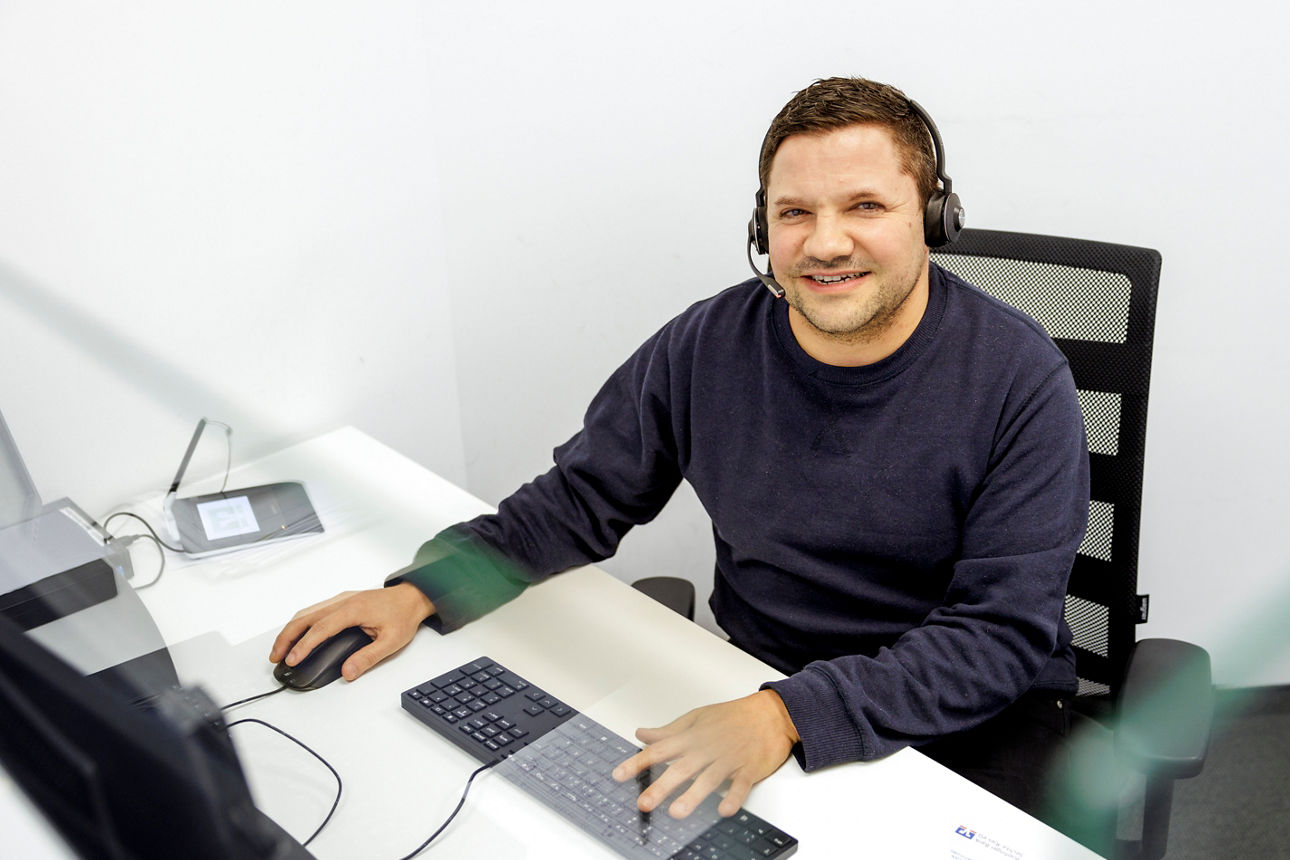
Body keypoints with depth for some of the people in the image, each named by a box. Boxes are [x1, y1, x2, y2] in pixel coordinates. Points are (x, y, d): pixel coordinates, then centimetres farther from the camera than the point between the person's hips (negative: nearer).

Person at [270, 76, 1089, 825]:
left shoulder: (1019, 378, -16)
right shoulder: (708, 347, -7)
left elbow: (1002, 632, -20)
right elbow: (581, 499, 5)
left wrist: (790, 716, -32)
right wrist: (421, 591, -9)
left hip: (971, 712, -1)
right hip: (761, 684, 2)